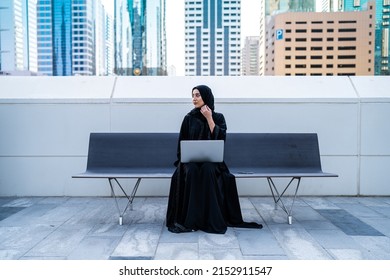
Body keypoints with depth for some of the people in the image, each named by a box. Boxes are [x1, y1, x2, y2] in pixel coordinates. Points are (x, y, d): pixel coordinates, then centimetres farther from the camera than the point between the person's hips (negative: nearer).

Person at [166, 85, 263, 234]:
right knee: (191, 171, -35)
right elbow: (182, 143, 7)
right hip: (191, 159, 1)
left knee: (208, 170, -37)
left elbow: (220, 138, -9)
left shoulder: (218, 117, 6)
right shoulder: (189, 118, 8)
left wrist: (209, 118, -11)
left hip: (211, 159, -1)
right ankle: (189, 219, -28)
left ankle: (211, 219, -28)